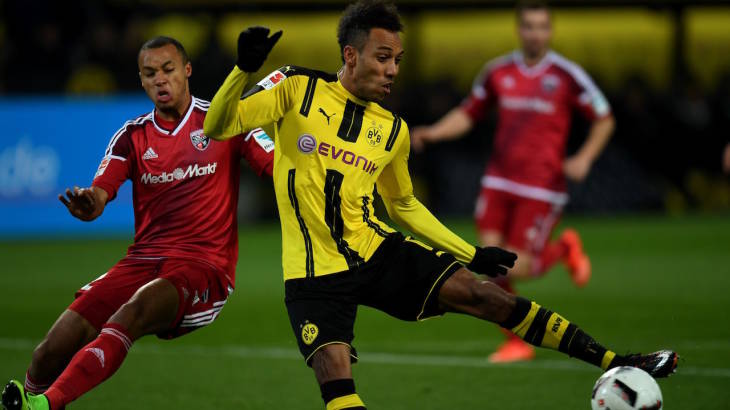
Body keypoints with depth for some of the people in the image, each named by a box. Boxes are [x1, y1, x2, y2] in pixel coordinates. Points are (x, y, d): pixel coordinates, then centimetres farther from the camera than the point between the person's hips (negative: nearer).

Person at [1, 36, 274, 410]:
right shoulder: (132, 136, 11)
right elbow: (100, 194, -1)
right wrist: (87, 204, -27)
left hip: (205, 267, -4)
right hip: (143, 262, 4)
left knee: (137, 308, -37)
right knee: (52, 351, -15)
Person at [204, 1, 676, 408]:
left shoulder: (393, 130, 7)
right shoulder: (298, 89, -4)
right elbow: (217, 127, -8)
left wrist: (472, 254, 14)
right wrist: (244, 70, -27)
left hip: (377, 249, 3)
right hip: (316, 273, -3)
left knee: (480, 292, -11)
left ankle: (614, 363, -9)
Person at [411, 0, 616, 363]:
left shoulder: (566, 75, -4)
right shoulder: (497, 72, 6)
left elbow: (604, 119, 4)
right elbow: (467, 114, 17)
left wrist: (584, 158, -9)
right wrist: (433, 132, 0)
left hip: (541, 187, -4)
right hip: (499, 181, 4)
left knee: (516, 268, -10)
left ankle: (564, 248, 23)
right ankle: (516, 343, 10)